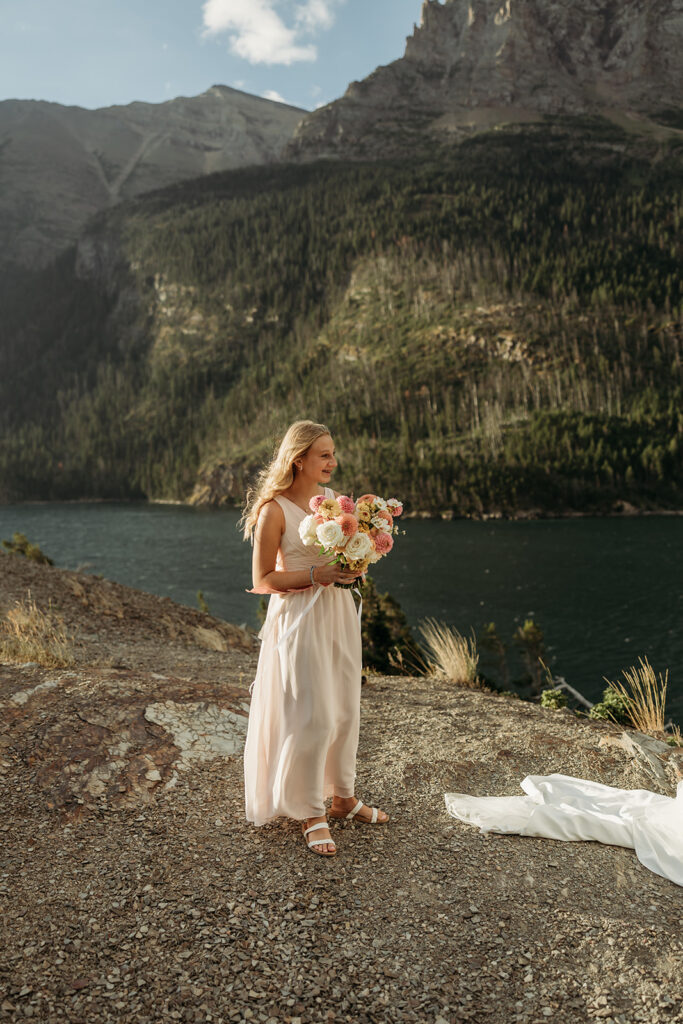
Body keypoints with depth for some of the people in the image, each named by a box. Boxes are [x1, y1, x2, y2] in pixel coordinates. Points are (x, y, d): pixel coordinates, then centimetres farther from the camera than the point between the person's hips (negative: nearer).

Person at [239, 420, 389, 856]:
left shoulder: (332, 497, 8)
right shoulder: (274, 509, -13)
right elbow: (263, 579, -12)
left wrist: (350, 568, -2)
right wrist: (315, 575, -21)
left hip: (339, 611, 7)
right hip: (299, 618, -7)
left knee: (345, 708, 13)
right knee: (312, 716, -3)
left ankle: (342, 796, 32)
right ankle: (310, 813, 16)